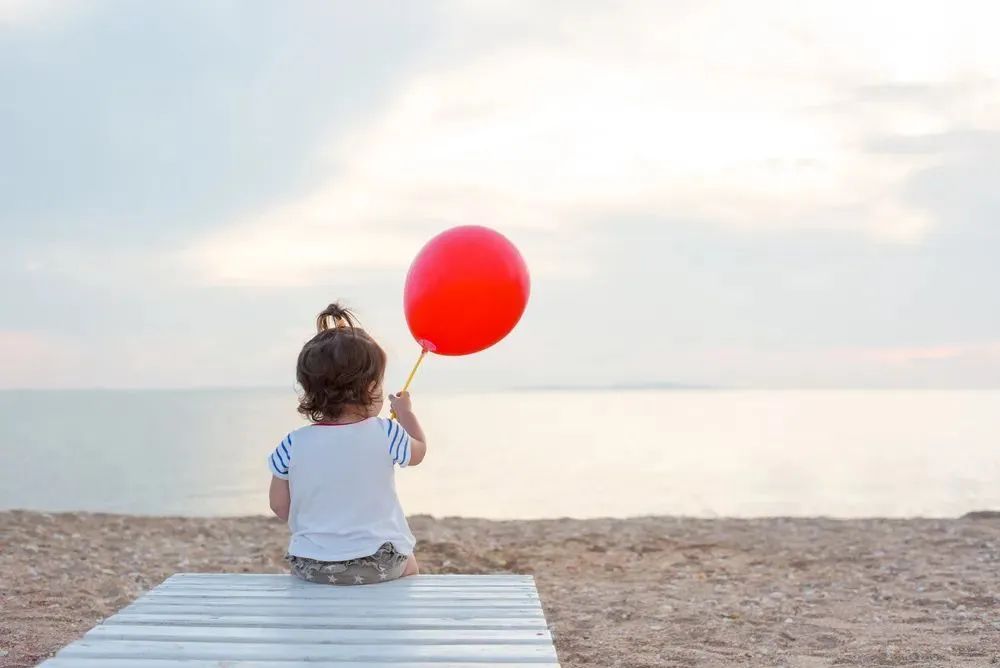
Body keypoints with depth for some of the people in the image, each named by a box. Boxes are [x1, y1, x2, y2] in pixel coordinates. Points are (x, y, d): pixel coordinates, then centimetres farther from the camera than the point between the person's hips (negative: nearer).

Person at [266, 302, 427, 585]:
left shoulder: (293, 445, -10)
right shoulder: (386, 434, -14)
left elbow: (279, 504, 2)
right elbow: (419, 451, 8)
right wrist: (405, 411, 25)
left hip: (311, 565, 1)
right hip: (378, 562, -1)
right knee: (408, 566, 30)